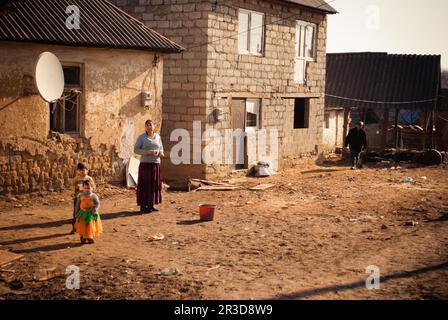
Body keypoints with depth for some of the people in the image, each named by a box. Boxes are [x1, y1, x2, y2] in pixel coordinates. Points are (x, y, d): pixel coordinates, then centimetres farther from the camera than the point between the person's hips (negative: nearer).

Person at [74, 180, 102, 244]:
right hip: (83, 214, 1)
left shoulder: (94, 196, -3)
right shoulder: (80, 196, 0)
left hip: (91, 214, -1)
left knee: (91, 226, 4)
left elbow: (97, 204, -5)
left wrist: (94, 209, -21)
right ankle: (83, 238, 14)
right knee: (82, 226, 3)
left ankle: (91, 237, 16)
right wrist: (77, 213, 7)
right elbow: (77, 205, 7)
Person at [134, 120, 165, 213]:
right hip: (145, 164, -5)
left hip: (156, 164, 5)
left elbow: (161, 147, 19)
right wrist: (147, 152, -18)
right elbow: (136, 149, -5)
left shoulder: (157, 136, 10)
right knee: (145, 185, -5)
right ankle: (143, 206, 1)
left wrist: (161, 153, -5)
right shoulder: (141, 137, -3)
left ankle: (150, 205, 15)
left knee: (154, 184, 5)